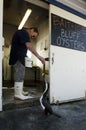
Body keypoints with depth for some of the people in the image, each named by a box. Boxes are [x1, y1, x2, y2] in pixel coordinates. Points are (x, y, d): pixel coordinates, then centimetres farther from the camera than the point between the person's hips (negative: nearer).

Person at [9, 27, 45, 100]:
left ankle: (20, 91, 23)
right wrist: (39, 56, -30)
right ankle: (18, 94, -2)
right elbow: (29, 45, -27)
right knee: (19, 75, -9)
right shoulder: (24, 32, -12)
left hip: (19, 57, 11)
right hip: (18, 57, -11)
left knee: (20, 75, 13)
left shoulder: (23, 34, 21)